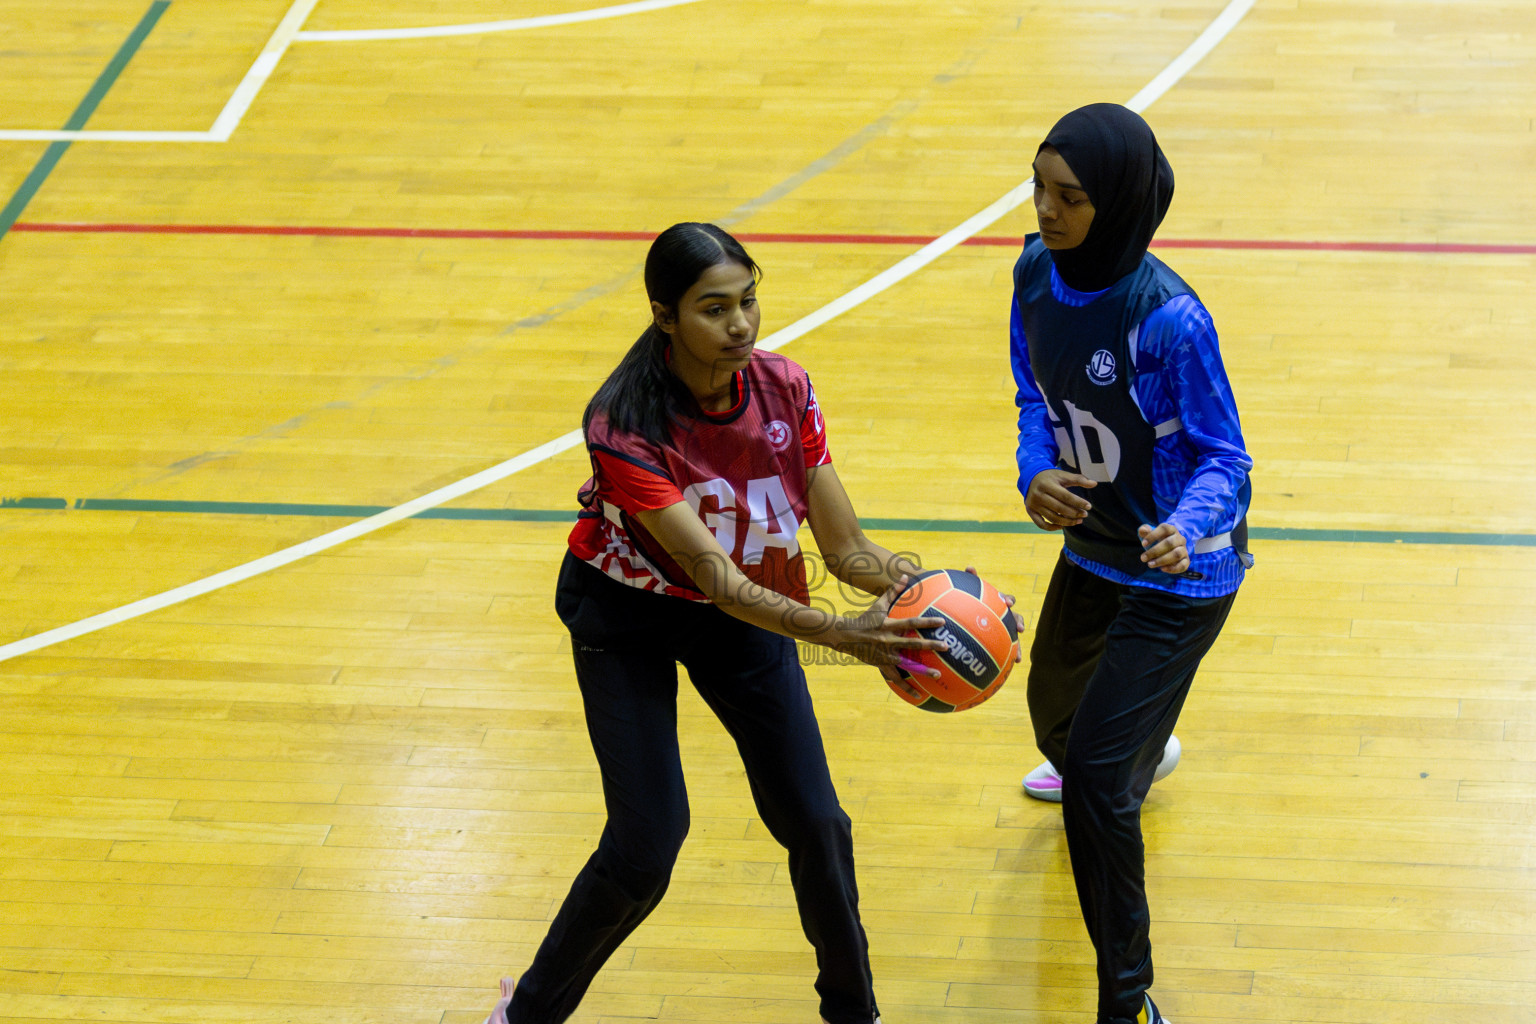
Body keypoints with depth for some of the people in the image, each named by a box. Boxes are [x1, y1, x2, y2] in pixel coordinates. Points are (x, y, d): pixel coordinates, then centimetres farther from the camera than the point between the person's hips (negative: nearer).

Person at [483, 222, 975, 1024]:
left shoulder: (783, 389, -19)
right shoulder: (623, 425, -33)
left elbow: (844, 545, -18)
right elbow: (710, 573, -38)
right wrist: (837, 633, -50)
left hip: (743, 615, 4)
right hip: (628, 615, -4)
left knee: (815, 823, -1)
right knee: (646, 846, -9)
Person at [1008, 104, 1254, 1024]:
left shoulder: (1169, 319, -31)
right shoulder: (1038, 273, -12)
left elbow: (1222, 457, -21)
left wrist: (1185, 528, -41)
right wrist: (1035, 473, -16)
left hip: (1178, 571, -7)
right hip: (1092, 550, 7)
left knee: (1096, 782, -12)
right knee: (1055, 708, 31)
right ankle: (1144, 751, 70)